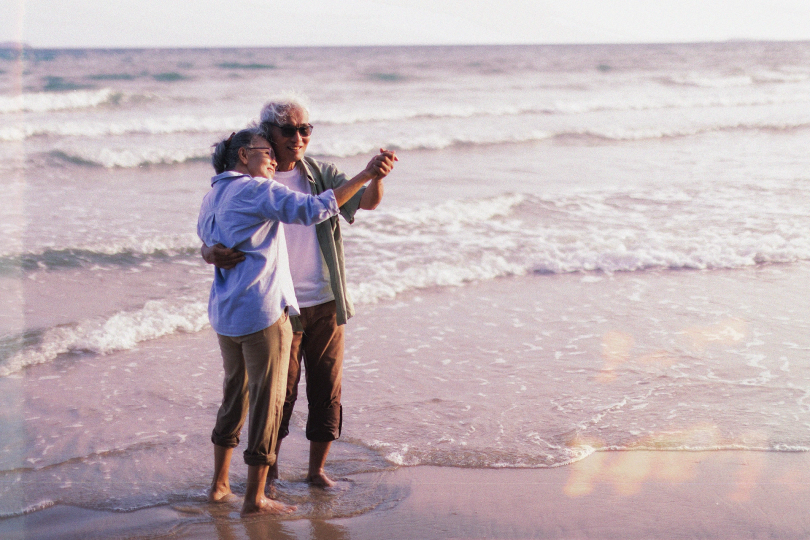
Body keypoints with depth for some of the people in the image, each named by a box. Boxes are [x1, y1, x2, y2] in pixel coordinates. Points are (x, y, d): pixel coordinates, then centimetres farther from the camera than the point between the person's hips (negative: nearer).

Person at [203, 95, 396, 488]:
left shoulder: (322, 175, 2)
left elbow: (364, 202, -12)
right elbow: (211, 242, -7)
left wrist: (375, 177, -35)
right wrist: (214, 255, -32)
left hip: (327, 305, 3)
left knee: (327, 391, 9)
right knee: (279, 393, 3)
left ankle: (317, 470, 26)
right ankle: (269, 469, 24)